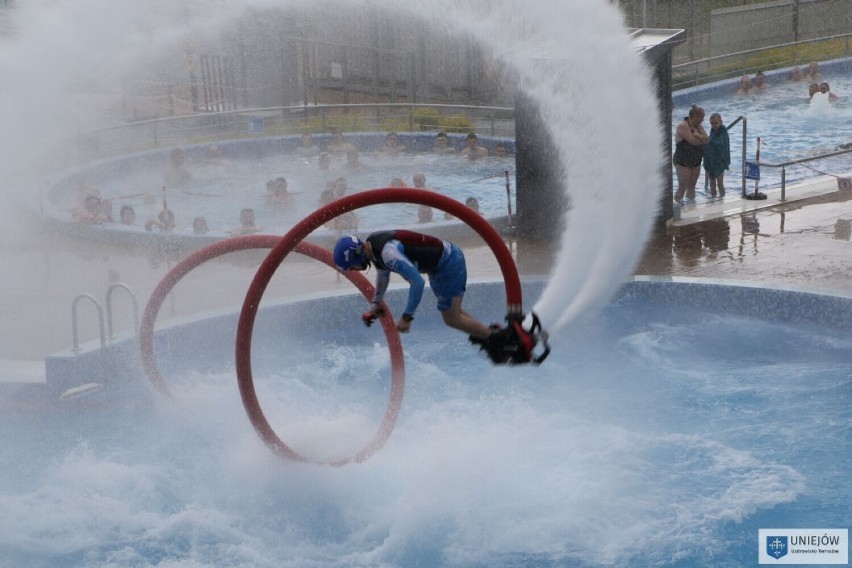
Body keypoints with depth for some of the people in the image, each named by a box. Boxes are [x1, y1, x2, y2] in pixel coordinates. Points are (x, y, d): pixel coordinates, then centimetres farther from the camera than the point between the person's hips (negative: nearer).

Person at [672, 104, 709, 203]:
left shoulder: (698, 126, 8)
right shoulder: (682, 126, -17)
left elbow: (707, 138, -4)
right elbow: (693, 141, -25)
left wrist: (696, 136, -22)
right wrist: (702, 138, -7)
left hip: (695, 162, 8)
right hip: (682, 162, -8)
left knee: (691, 187, 13)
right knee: (682, 188, -7)